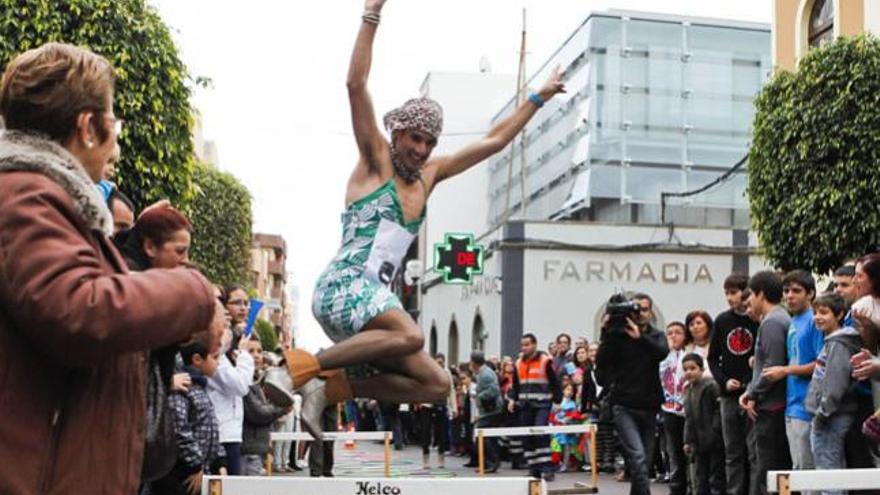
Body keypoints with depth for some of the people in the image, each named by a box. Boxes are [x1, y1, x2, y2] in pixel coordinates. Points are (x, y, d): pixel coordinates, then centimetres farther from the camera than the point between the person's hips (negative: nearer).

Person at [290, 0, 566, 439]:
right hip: (343, 287, -8)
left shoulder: (429, 175, 20)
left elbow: (494, 141, 25)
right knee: (411, 336, -35)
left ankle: (331, 389, 0)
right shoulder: (375, 160, 3)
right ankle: (306, 364, -23)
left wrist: (538, 97, 27)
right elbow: (356, 84, -9)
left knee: (436, 384, -1)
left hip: (376, 298, 8)